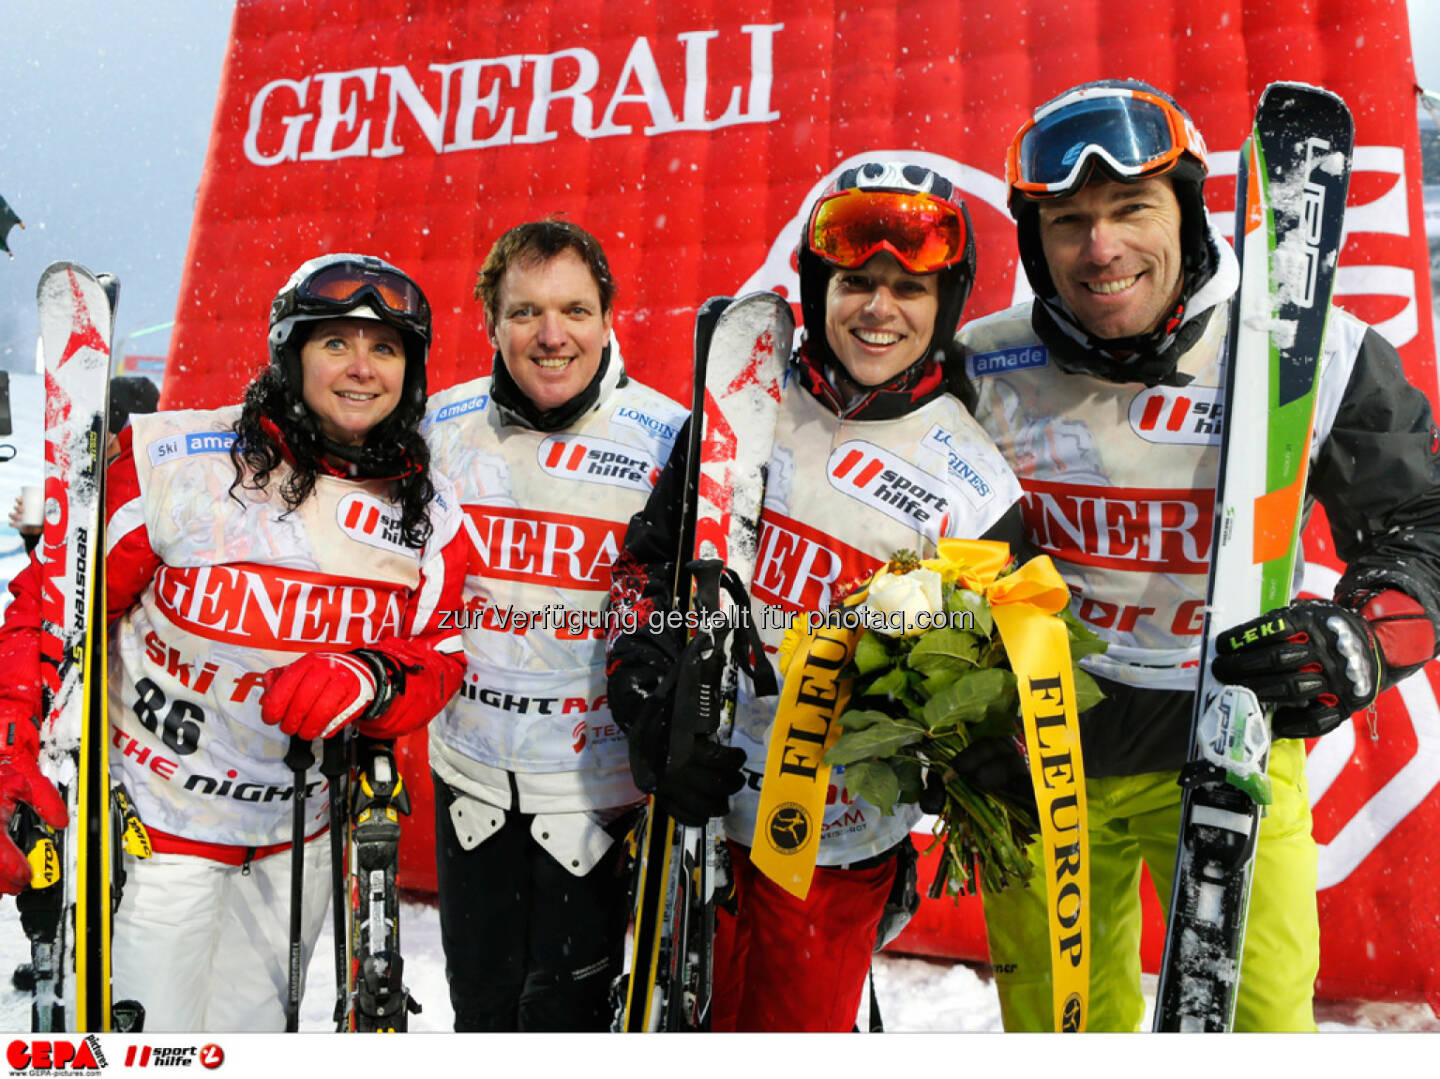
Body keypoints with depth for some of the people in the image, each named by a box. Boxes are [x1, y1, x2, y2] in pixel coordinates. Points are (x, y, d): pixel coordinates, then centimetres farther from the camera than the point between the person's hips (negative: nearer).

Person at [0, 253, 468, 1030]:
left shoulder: (430, 509, -5)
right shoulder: (172, 461, -16)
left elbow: (437, 659, -4)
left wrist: (368, 680, -25)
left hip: (301, 833, 4)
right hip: (156, 820, -4)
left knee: (249, 1033, 22)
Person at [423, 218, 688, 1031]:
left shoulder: (669, 438, -12)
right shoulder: (444, 427, -3)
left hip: (599, 780, -3)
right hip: (473, 773, 3)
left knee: (565, 1014, 10)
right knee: (482, 1007, 20)